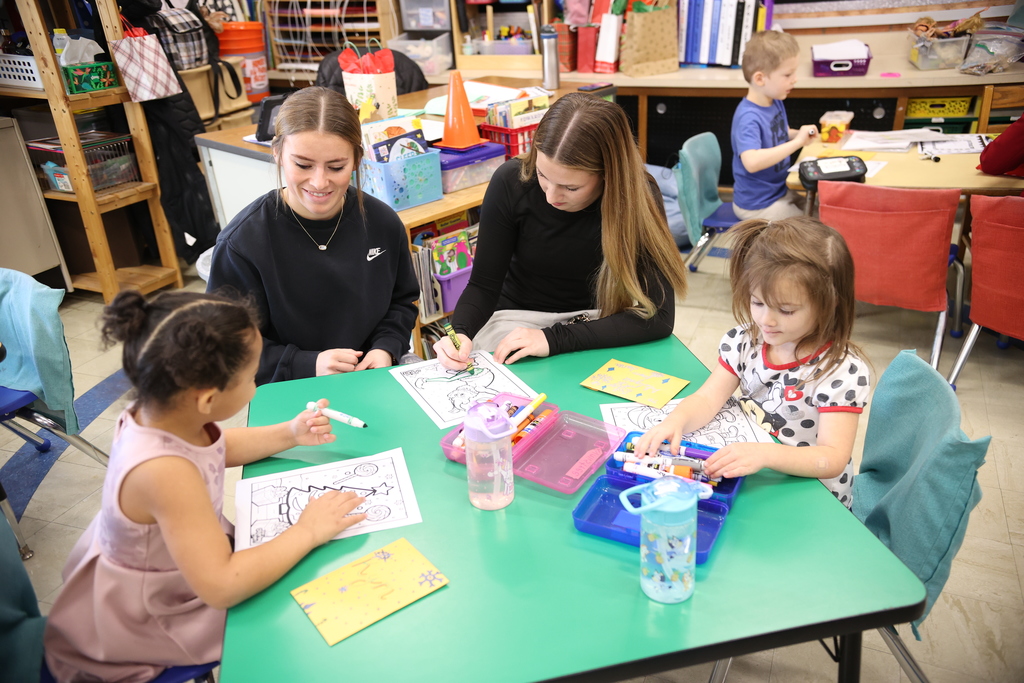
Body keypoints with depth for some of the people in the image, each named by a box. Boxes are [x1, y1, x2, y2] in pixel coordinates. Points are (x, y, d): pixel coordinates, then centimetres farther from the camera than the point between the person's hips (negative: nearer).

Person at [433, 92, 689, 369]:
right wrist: (460, 333, -30)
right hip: (516, 315, 1)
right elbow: (484, 284, -8)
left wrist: (555, 339, -32)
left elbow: (659, 315, -24)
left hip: (599, 323, 0)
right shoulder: (511, 182, -17)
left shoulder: (638, 198, -20)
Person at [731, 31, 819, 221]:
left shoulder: (776, 102, 1)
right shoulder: (748, 118, -27)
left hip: (780, 191, 9)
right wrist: (797, 142, -36)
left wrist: (800, 135, -2)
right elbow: (752, 162, -42)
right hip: (757, 205, -9)